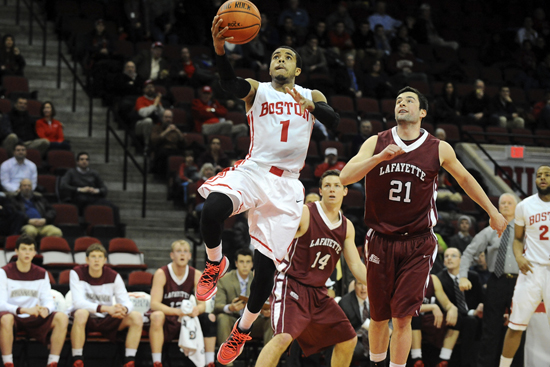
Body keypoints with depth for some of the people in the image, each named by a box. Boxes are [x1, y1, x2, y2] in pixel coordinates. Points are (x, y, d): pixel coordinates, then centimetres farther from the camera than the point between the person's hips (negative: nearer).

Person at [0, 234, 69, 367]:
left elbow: (49, 301, 3)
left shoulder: (41, 274, 7)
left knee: (62, 318, -22)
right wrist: (24, 310, -29)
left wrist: (46, 309, -23)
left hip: (34, 321, 4)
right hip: (14, 317, -4)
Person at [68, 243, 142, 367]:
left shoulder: (114, 276, -4)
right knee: (81, 313, -40)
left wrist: (123, 309, -38)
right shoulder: (77, 273, -12)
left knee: (136, 317, -19)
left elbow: (127, 302, -10)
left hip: (106, 320, 4)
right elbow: (78, 302, -24)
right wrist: (106, 308, -37)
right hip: (86, 319, -4)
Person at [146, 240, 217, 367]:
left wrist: (196, 309, -29)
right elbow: (154, 304, -21)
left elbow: (202, 305, -3)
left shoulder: (196, 275, 0)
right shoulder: (161, 274, -12)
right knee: (157, 316, -36)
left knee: (210, 319, -17)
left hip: (186, 322, 4)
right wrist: (177, 311, -38)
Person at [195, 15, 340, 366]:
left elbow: (335, 120, -3)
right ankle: (215, 264, -4)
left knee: (266, 263, -3)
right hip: (253, 171, -1)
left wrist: (311, 106, -24)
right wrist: (220, 48, -34)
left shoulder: (312, 97, 17)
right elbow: (230, 83, -14)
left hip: (286, 185, 1)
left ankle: (243, 330, 19)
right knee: (212, 210, -34)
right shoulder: (257, 90, 10)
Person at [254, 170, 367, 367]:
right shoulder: (304, 214, -11)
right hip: (291, 285, -7)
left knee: (348, 340, 10)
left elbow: (356, 266, 11)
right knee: (284, 337, -29)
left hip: (317, 292, 7)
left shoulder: (347, 227, 9)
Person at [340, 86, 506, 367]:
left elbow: (464, 178, 17)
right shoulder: (376, 143, -1)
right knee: (379, 315, 10)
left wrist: (492, 212, 20)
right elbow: (345, 177, -13)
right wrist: (379, 157, -26)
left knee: (402, 317, -7)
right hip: (381, 240, 1)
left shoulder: (439, 150, -1)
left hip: (418, 243, -1)